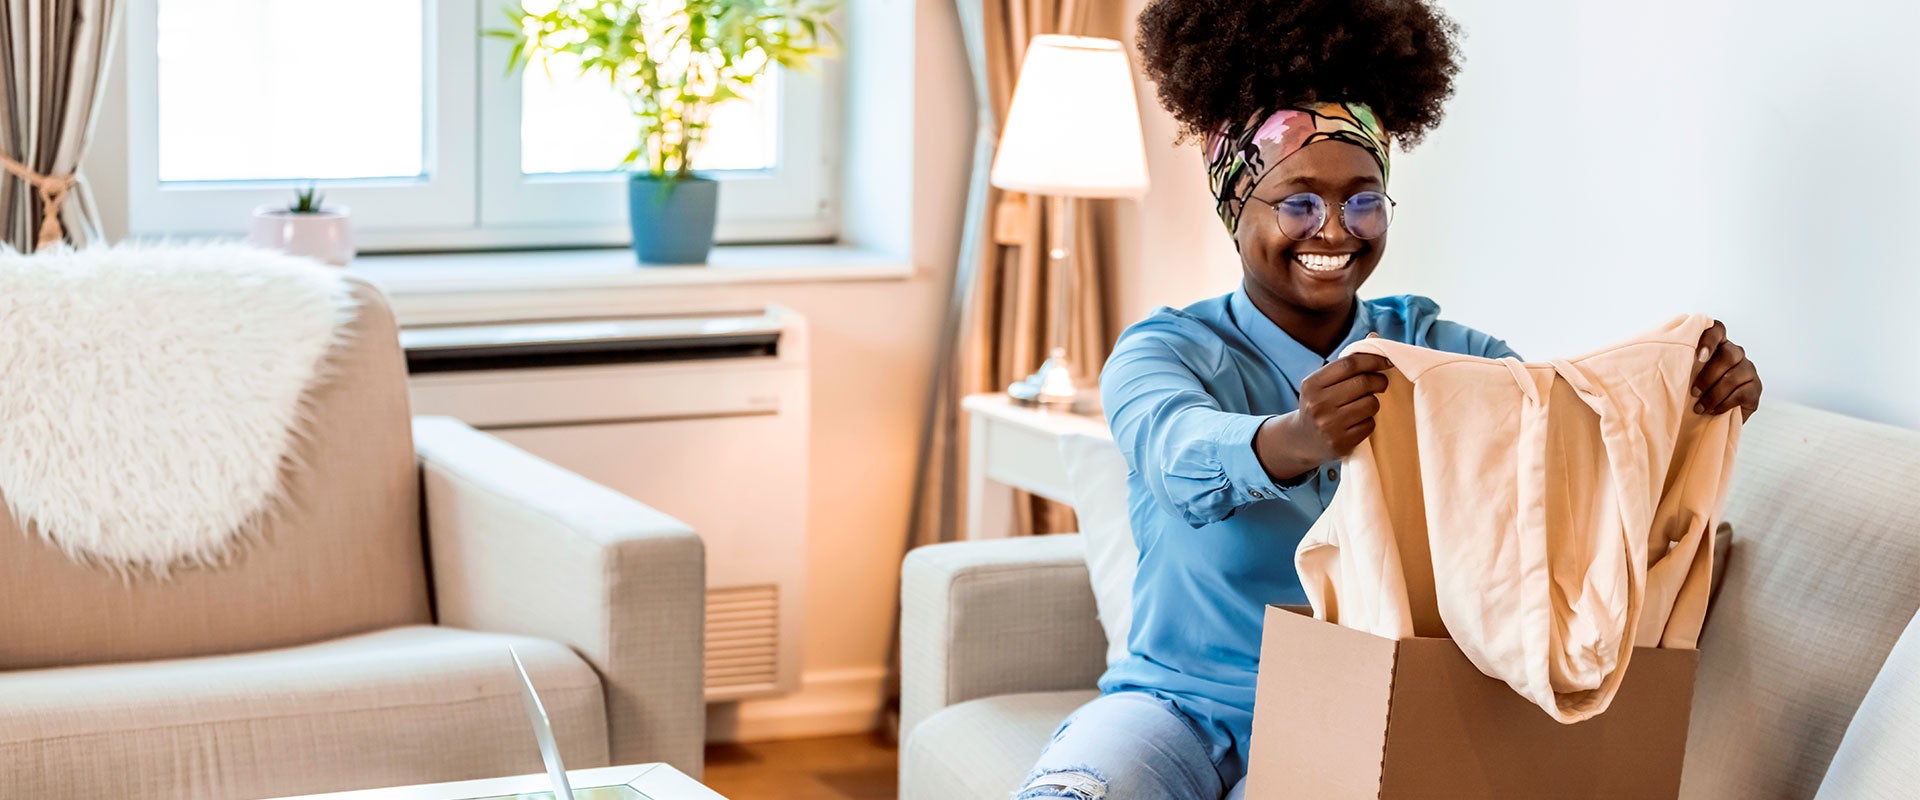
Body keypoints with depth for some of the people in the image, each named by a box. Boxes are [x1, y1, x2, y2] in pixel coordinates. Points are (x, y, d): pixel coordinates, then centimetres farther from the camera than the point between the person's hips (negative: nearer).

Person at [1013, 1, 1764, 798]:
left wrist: (1695, 390, -33)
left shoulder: (1435, 349, 6)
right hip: (1182, 700, -2)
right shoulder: (1163, 351, -4)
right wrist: (1291, 441, -50)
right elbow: (1179, 450, -28)